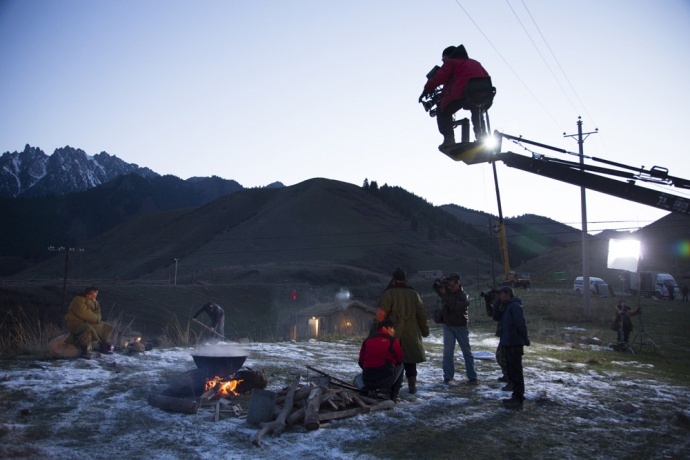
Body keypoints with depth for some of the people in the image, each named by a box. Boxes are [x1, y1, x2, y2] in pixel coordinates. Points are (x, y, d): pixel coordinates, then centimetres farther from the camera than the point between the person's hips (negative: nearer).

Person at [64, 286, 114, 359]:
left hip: (89, 323, 9)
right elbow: (84, 313, -25)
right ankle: (85, 351, -26)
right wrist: (96, 318, -14)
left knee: (107, 327, 8)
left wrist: (96, 318, -18)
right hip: (75, 322, -9)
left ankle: (103, 347, 20)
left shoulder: (95, 302, 12)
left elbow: (98, 314, 7)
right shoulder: (79, 300, -16)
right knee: (87, 330, -40)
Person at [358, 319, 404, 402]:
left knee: (358, 379, 40)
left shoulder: (367, 341, 12)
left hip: (367, 383, 4)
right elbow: (400, 359, 12)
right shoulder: (393, 340, 2)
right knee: (400, 365, 25)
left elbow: (361, 363, 12)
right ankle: (395, 395, 18)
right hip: (386, 381, -4)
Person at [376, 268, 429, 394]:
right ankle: (412, 386, 14)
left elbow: (381, 314, -15)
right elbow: (421, 314, 8)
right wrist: (425, 330, 16)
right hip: (411, 334, 3)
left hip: (393, 335, -3)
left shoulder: (389, 294, -7)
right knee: (410, 360, 13)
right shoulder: (414, 294, 5)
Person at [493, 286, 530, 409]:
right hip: (509, 344, 11)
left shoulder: (515, 306, -16)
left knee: (515, 372, -5)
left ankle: (518, 399, 1)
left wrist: (525, 341, -23)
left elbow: (521, 324, -23)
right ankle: (516, 396, 25)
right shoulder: (507, 307, 16)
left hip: (515, 345, -11)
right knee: (511, 371, 16)